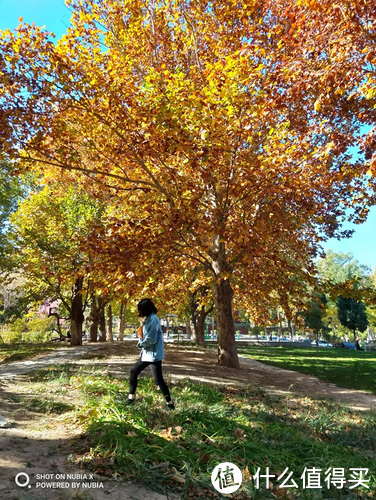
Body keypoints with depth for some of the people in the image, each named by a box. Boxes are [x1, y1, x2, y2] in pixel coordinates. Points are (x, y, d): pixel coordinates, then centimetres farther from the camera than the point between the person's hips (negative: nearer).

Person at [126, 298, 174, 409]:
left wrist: (140, 344, -8)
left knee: (159, 380, -4)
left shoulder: (153, 319, -19)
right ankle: (131, 397, 30)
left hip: (154, 355, -10)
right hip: (146, 354, 10)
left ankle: (169, 402, 9)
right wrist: (141, 342, -4)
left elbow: (151, 339, -24)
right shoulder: (148, 319, 11)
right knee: (134, 372, 16)